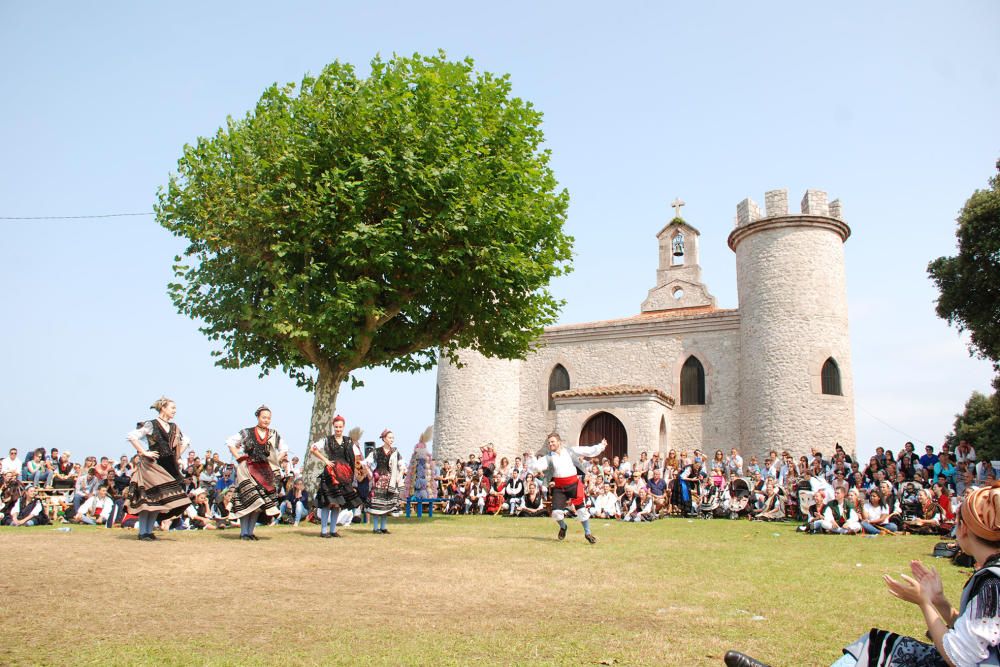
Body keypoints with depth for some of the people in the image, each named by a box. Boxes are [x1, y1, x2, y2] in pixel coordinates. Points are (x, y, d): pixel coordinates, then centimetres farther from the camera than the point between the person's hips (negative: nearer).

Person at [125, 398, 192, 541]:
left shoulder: (174, 427, 12)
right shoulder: (151, 425, -6)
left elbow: (185, 441, 27)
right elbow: (131, 436, -14)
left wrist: (176, 455, 15)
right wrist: (144, 453, -15)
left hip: (168, 467, 6)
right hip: (152, 466, -6)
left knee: (158, 500, 6)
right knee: (148, 498, -5)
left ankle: (149, 531, 12)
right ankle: (142, 532, 1)